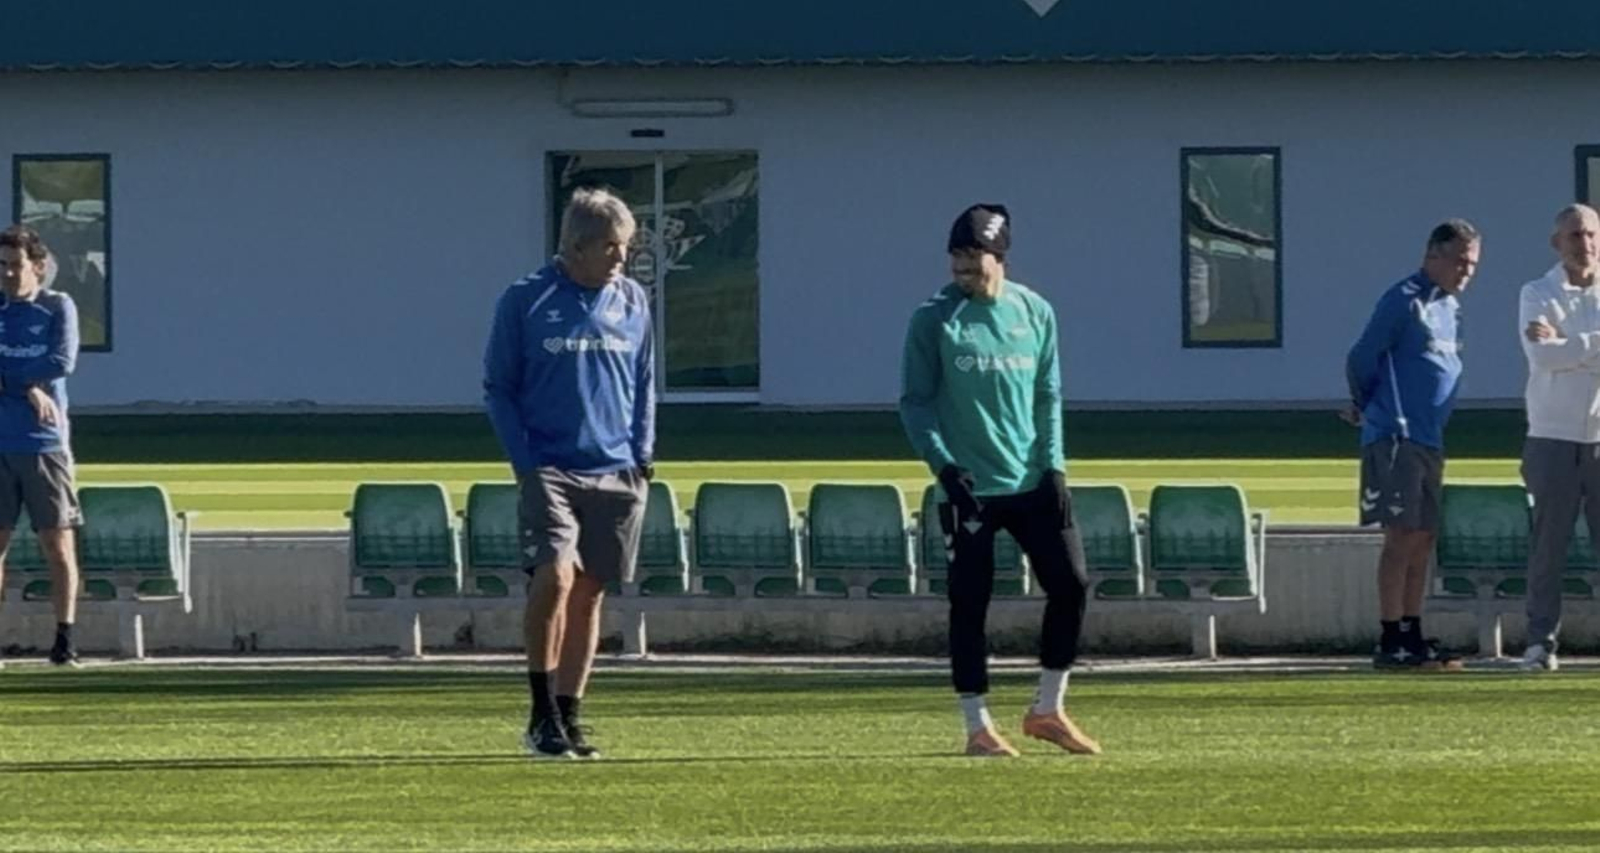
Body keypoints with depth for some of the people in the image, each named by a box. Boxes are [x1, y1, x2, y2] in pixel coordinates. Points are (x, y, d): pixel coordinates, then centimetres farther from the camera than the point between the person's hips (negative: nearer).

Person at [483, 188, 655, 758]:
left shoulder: (632, 302, 9)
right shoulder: (525, 302, -2)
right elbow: (497, 386, 2)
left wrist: (642, 454, 6)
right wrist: (525, 462, -8)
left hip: (616, 475, 4)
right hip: (550, 471, -4)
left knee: (589, 595, 6)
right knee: (554, 577, -19)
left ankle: (567, 718, 14)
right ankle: (542, 717, -9)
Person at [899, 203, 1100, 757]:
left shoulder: (1036, 313, 7)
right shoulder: (934, 320, -3)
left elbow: (1048, 396, 11)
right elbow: (914, 401, -3)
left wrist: (1053, 465, -1)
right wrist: (943, 464, -15)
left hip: (1032, 483, 3)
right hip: (968, 486, -3)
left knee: (1070, 585, -1)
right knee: (970, 603, -2)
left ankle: (1047, 710, 13)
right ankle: (977, 726, 6)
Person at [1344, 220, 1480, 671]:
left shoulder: (1451, 308, 17)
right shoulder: (1404, 302, -11)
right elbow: (1361, 359, -11)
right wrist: (1369, 409, 5)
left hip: (1430, 440, 9)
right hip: (1396, 438, -9)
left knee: (1423, 538, 9)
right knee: (1403, 536, -10)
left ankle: (1412, 637, 14)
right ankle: (1391, 643, -9)